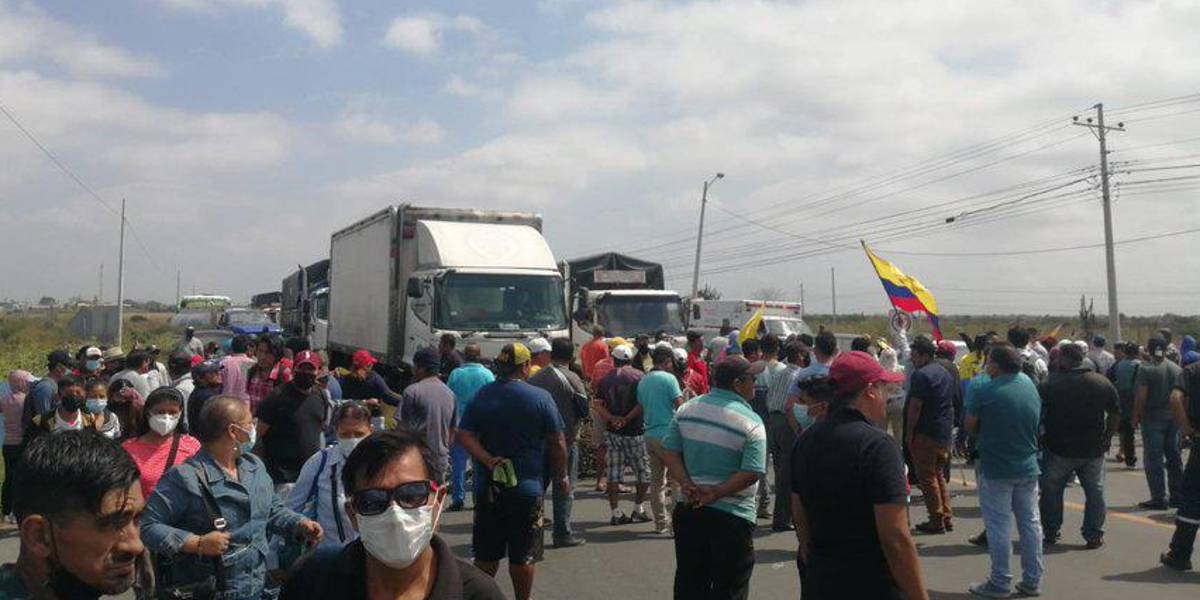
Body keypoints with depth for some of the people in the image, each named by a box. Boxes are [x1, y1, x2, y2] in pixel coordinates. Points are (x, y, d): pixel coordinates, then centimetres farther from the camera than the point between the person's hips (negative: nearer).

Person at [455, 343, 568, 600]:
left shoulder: (481, 396, 0)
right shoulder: (540, 397, -8)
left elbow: (464, 436, -9)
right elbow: (557, 444, -5)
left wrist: (488, 460, -16)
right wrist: (561, 476, 7)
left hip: (487, 489, 3)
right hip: (527, 489, -3)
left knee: (486, 555, 13)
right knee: (522, 556, 8)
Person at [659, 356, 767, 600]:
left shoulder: (687, 409, 2)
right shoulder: (751, 422, -13)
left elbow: (669, 452, -1)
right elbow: (751, 473, -20)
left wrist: (688, 485, -8)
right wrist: (716, 493, -15)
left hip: (688, 509, 5)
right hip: (732, 515, -5)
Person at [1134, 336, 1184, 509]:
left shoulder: (1146, 369, -12)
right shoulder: (1177, 368, 5)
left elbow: (1141, 397, -16)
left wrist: (1136, 417, -6)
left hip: (1153, 419, -6)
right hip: (1173, 418, 6)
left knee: (1154, 459, -1)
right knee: (1174, 457, 15)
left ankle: (1159, 498, -1)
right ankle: (1177, 495, 21)